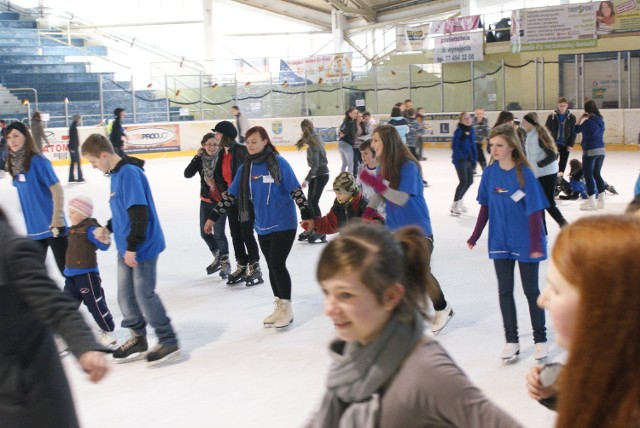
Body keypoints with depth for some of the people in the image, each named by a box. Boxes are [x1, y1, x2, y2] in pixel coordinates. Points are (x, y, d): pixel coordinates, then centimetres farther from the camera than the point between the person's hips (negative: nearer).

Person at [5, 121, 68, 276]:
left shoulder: (37, 160, -13)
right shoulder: (14, 164, 8)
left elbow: (57, 190, -16)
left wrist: (58, 221, -20)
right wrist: (29, 224, 17)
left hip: (51, 226, -7)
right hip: (34, 229, 7)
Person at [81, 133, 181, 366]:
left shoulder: (129, 173, -20)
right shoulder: (116, 173, 10)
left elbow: (140, 212, -24)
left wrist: (132, 246, -23)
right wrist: (108, 227, 11)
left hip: (143, 247, -9)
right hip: (126, 248, 9)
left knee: (144, 294, -2)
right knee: (125, 295, 14)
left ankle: (169, 342, 10)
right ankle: (138, 338, 29)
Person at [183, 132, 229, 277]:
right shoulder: (200, 159, -4)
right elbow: (187, 174, -14)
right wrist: (196, 157, -19)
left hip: (221, 201, -5)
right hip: (206, 201, 5)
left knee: (218, 233, -7)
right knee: (204, 232, 14)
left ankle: (225, 262, 15)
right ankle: (218, 257, 37)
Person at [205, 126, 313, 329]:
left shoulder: (279, 163, -11)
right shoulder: (245, 168, 4)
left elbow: (296, 190, -10)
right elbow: (231, 195, 8)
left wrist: (306, 214, -12)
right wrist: (213, 217, 7)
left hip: (283, 224, -5)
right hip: (263, 227, 5)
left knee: (278, 264, -8)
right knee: (272, 266, 11)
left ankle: (287, 309, 6)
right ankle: (279, 307, 23)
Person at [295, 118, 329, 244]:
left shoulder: (313, 144, -20)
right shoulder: (314, 140, 6)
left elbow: (315, 165, -23)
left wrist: (306, 180, -23)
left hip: (321, 175, -9)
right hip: (316, 175, 9)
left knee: (314, 202, -7)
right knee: (309, 202, 11)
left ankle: (320, 232, -2)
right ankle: (311, 229, 19)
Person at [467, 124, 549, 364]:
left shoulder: (524, 173, -16)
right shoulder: (489, 173, -3)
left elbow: (534, 211, -15)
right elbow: (485, 207, 6)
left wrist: (536, 244, -18)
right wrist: (475, 236, 7)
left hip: (525, 243, -4)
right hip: (500, 242, 4)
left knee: (531, 291, 8)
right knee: (505, 291, 8)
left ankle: (540, 340, 23)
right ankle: (511, 341, 19)